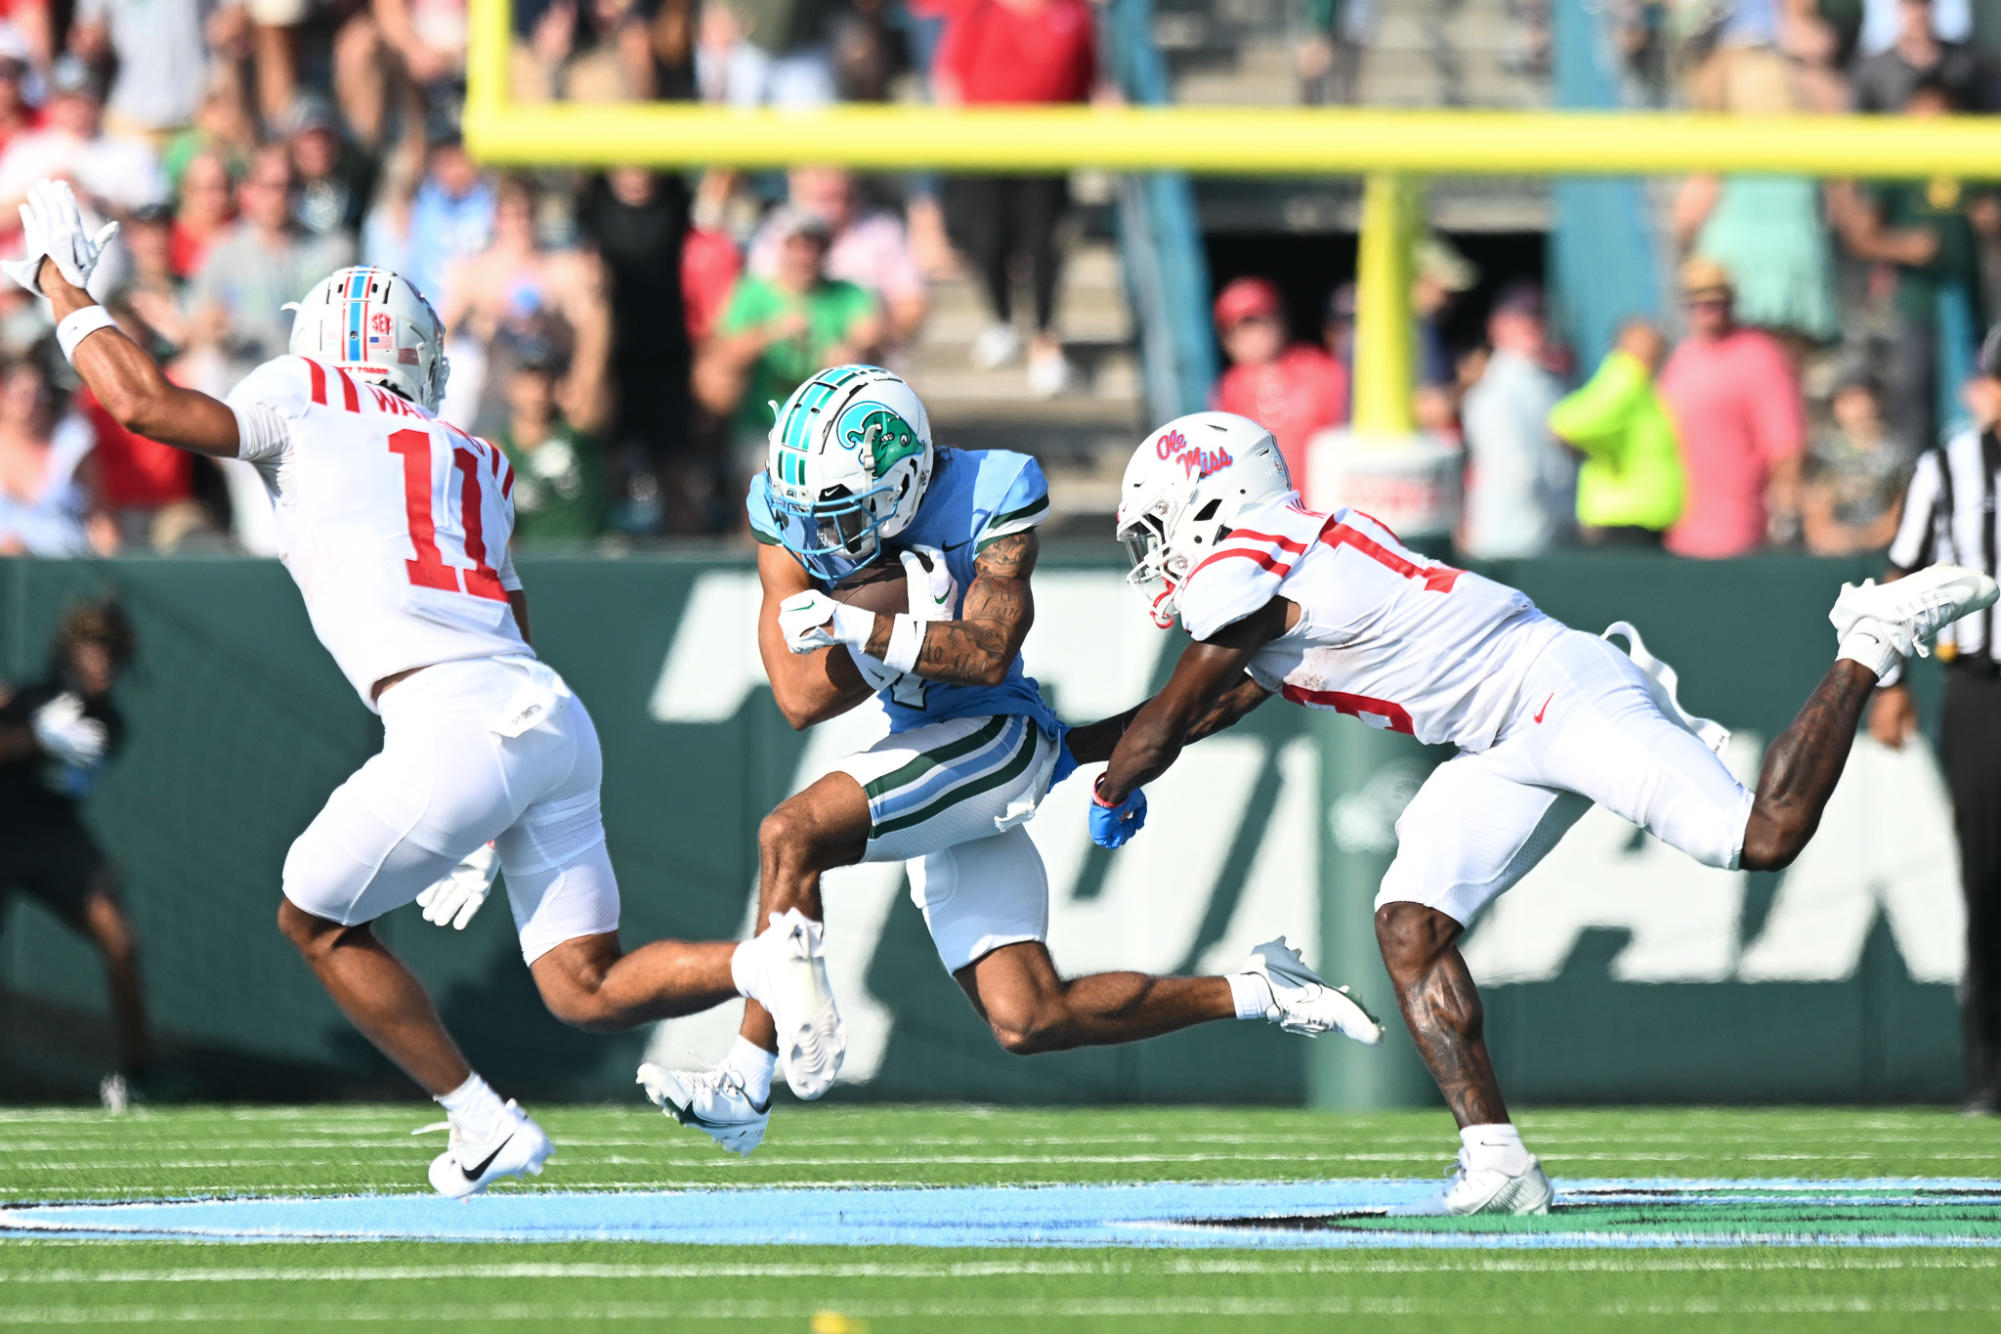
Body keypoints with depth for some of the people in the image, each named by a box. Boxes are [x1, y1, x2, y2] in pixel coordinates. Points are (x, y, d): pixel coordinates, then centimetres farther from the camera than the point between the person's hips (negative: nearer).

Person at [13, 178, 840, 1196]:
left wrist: (60, 285, 17)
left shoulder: (306, 401, 10)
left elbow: (142, 403, 1)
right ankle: (764, 960, -18)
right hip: (557, 719, 6)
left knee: (318, 922, 17)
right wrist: (485, 834, 30)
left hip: (456, 726, -6)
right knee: (584, 990, 8)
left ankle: (482, 1126, 13)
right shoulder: (475, 464, 29)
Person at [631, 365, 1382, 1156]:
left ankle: (744, 1088, -18)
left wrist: (866, 629, -35)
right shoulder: (792, 517, -4)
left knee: (790, 836, -26)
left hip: (995, 739, -7)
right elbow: (800, 699, -12)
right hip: (928, 751, 7)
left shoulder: (989, 496, -16)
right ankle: (1252, 993, 15)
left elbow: (988, 654, -25)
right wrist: (918, 626, -24)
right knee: (1026, 1022, 0)